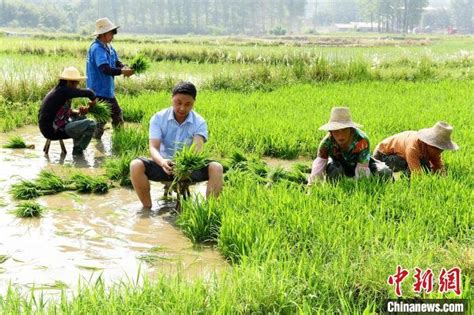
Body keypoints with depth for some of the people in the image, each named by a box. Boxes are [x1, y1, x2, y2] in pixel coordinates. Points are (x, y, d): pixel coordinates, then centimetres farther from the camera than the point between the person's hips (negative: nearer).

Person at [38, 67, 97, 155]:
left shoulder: (58, 90, 12)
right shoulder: (64, 91, -18)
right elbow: (88, 92, -23)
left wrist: (79, 112, 2)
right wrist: (93, 101, -1)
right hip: (54, 131, -11)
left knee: (81, 118, 29)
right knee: (91, 124, -15)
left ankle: (77, 148, 28)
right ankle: (77, 151, 0)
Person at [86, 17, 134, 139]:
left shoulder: (109, 47, 9)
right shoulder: (97, 48, -21)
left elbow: (117, 62, 10)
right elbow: (105, 69, -33)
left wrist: (124, 67, -12)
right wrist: (122, 71, -33)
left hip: (108, 90, 10)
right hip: (99, 91, -10)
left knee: (117, 115, 18)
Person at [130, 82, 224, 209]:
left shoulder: (199, 122, -9)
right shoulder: (158, 118, -7)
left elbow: (197, 148, -25)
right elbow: (153, 147, -18)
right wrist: (162, 162, -42)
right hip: (165, 165, 1)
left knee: (216, 168, -29)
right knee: (136, 165, -28)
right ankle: (147, 208, -14)